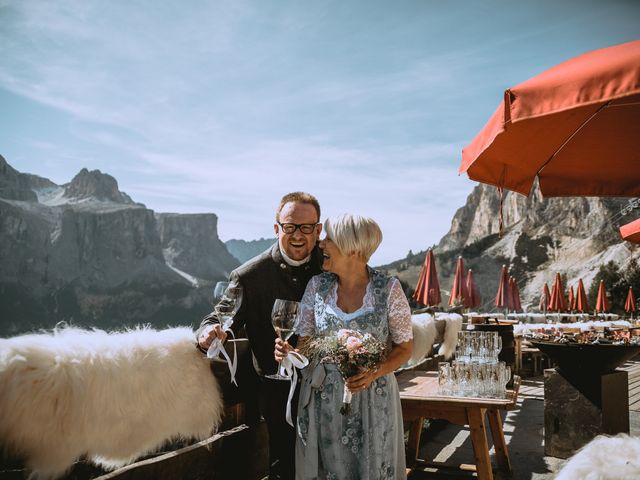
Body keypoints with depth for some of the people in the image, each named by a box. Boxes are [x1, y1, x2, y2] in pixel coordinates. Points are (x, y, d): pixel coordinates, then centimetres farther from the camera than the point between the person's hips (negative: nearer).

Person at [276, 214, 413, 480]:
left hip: (372, 397, -2)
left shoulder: (388, 289, -11)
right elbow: (306, 343, 3)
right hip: (324, 398, 2)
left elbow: (405, 347, -3)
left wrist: (374, 372, -19)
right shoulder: (317, 285, -3)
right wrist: (289, 352, -19)